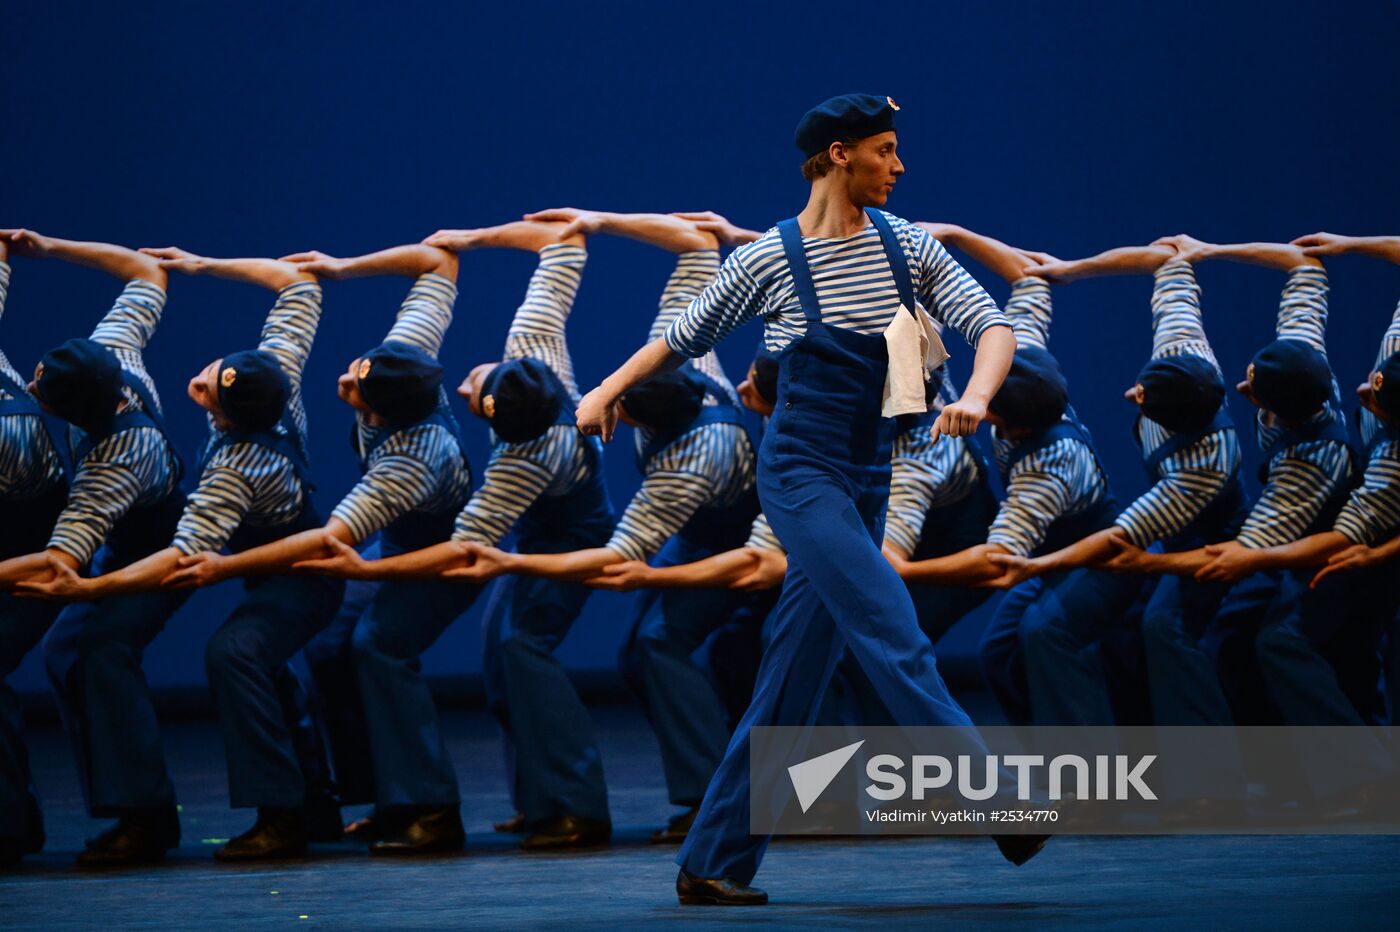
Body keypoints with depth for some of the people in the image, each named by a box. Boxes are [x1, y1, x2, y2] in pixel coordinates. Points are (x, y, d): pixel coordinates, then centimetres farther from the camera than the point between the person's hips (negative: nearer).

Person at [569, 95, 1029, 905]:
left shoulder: (909, 245, 4)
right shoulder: (770, 259, -5)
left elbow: (994, 327, -3)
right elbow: (685, 337, 9)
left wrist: (977, 396, -22)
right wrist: (608, 390, 5)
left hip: (867, 481, 5)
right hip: (803, 472, -5)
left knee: (795, 683, 5)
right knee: (894, 637, -20)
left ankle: (713, 865, 10)